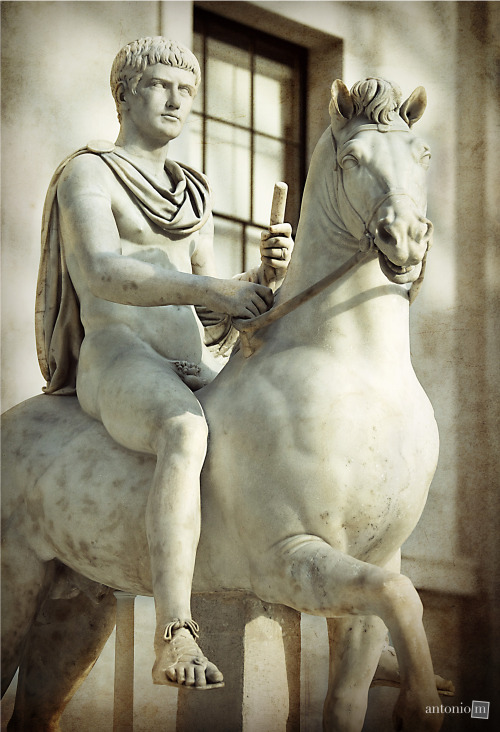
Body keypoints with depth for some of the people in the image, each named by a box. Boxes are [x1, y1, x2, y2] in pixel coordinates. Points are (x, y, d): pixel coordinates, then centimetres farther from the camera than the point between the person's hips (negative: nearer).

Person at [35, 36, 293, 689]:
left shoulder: (192, 195, 23)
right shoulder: (88, 174, 1)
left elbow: (214, 313, 18)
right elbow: (102, 273, -17)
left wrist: (266, 276, -3)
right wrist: (210, 288, -26)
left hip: (192, 367, 8)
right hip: (116, 360, -8)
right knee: (187, 433, -41)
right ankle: (175, 644, -52)